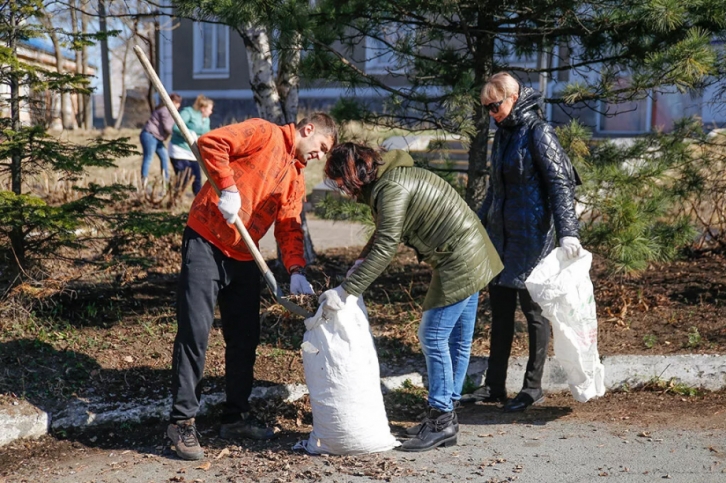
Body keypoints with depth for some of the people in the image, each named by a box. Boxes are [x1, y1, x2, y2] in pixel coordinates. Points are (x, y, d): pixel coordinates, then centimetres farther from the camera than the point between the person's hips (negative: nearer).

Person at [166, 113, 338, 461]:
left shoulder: (296, 178, 16)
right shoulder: (264, 134, -6)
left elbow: (289, 227, 10)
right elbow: (210, 143, -17)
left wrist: (296, 270, -4)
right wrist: (228, 188, -22)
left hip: (243, 258, 8)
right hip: (205, 244, -8)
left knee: (245, 337, 10)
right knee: (195, 332, -7)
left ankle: (236, 416, 23)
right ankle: (182, 421, 1)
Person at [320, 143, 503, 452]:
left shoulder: (391, 188, -21)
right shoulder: (390, 178, 10)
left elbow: (384, 250, -24)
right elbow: (385, 233, 19)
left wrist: (344, 290, -23)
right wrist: (360, 262, 3)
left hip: (459, 263, -10)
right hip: (468, 257, 10)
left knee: (433, 337, -5)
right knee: (458, 340, 13)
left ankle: (441, 420, 4)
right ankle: (447, 418, 21)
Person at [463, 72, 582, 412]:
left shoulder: (538, 133, -12)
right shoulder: (503, 134, 13)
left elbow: (561, 183, -18)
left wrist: (567, 231, -28)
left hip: (532, 234, -8)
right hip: (501, 232, 8)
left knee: (532, 308, 2)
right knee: (500, 308, 11)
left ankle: (533, 387, 14)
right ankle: (494, 387, 19)